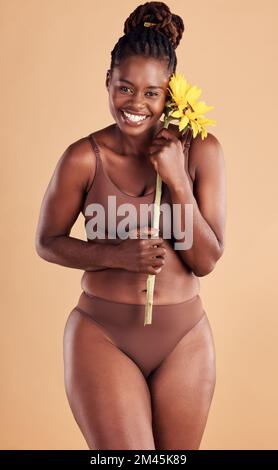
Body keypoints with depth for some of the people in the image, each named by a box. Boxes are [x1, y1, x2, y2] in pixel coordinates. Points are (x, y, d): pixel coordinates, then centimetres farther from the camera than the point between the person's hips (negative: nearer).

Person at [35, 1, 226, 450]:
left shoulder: (201, 151, -5)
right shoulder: (83, 158, -10)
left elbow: (206, 261, -4)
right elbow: (47, 242, 1)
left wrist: (177, 181, -17)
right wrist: (116, 254, -16)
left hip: (184, 337, 3)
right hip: (102, 334, -2)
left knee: (175, 453, 19)